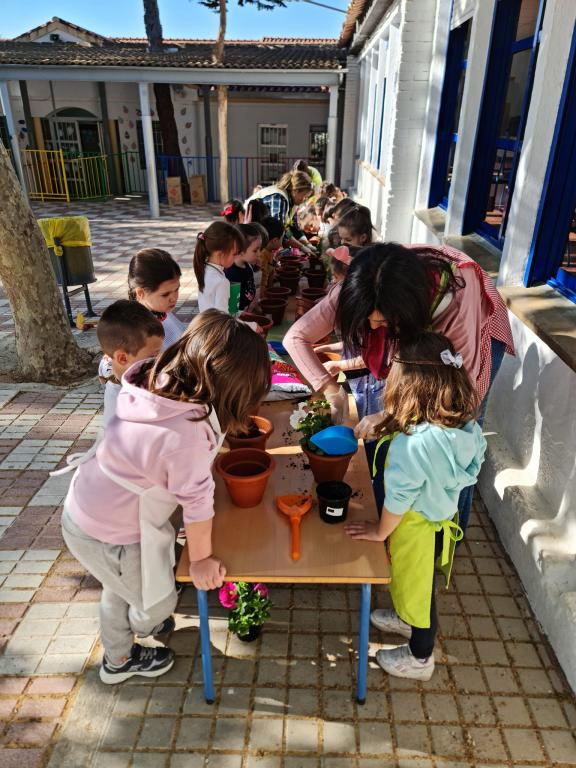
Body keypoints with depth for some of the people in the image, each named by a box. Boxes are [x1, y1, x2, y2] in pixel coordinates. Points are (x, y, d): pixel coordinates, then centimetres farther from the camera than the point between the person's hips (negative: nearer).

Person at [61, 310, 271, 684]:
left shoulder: (156, 380, -17)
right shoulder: (187, 434, -38)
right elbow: (197, 502, -23)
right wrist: (201, 558, -6)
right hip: (110, 536, -8)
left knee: (120, 590, 33)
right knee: (158, 601, 22)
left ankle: (118, 660, 61)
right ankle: (140, 625, 58)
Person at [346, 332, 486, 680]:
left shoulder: (412, 444, -39)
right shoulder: (466, 427, -16)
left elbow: (398, 499, -27)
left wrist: (380, 531, -8)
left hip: (417, 527, -7)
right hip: (442, 514, 7)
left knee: (417, 586, 18)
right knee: (417, 581, 31)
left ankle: (420, 658, 44)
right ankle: (408, 618, 59)